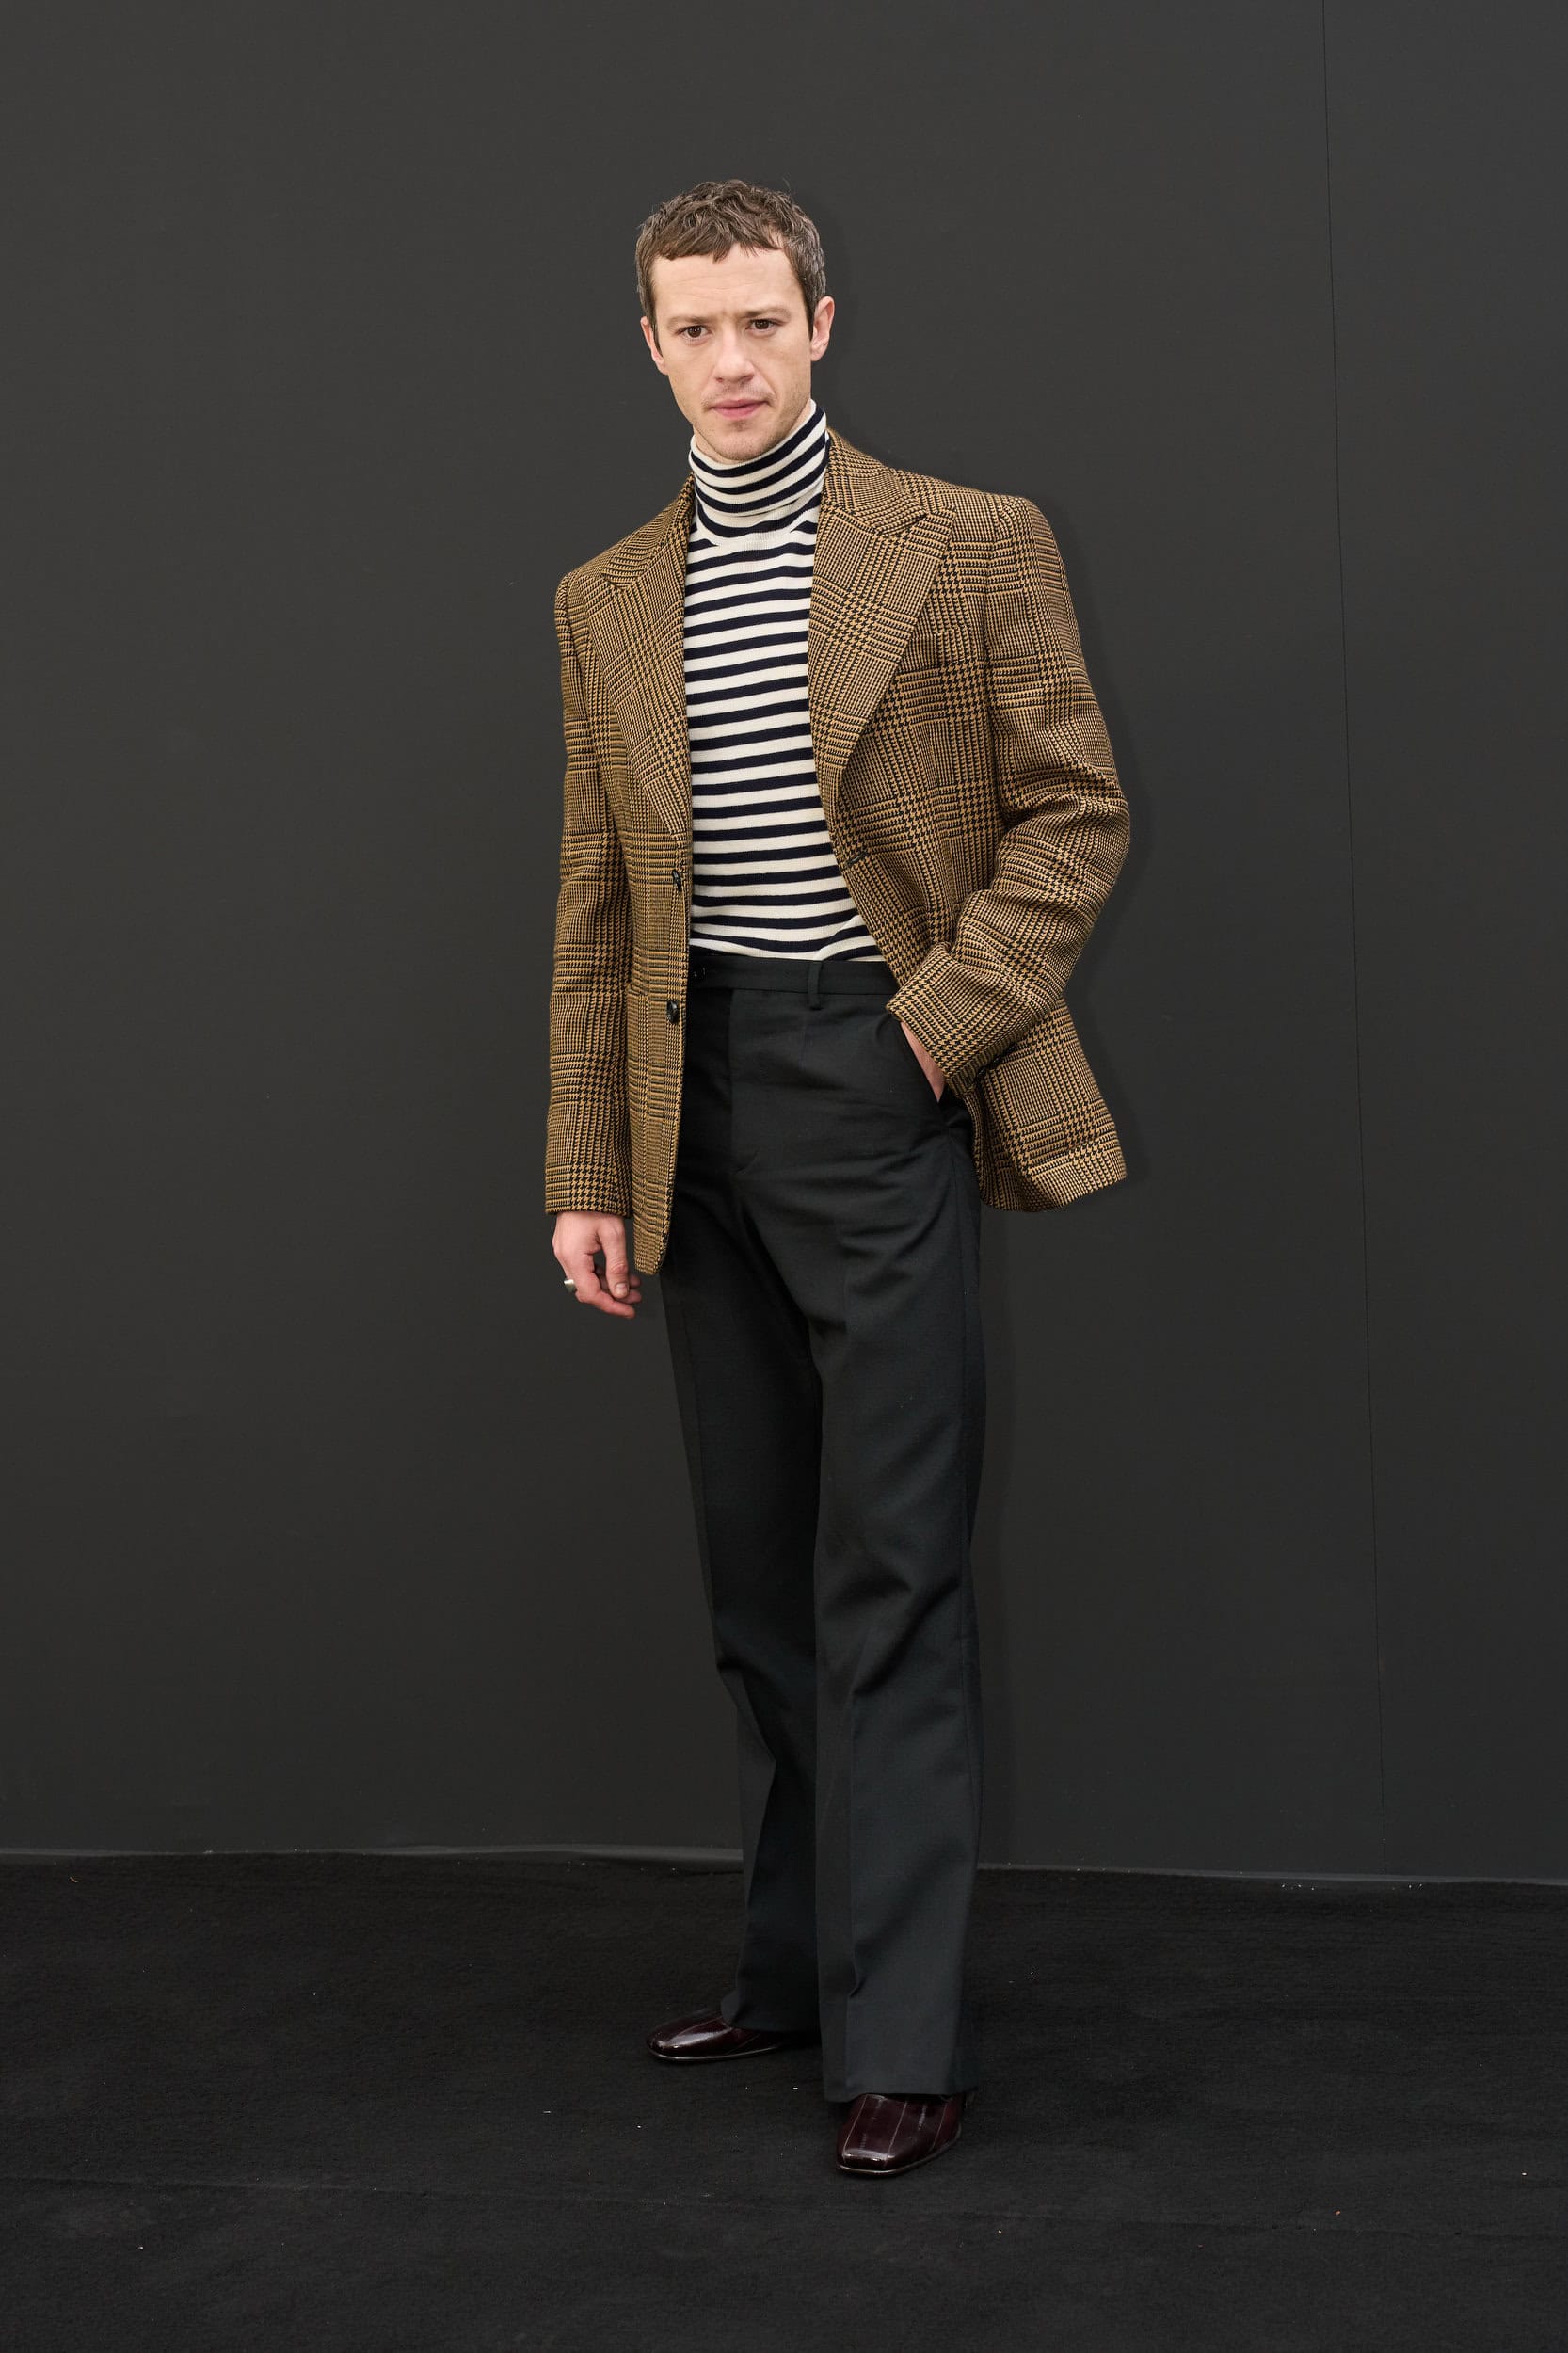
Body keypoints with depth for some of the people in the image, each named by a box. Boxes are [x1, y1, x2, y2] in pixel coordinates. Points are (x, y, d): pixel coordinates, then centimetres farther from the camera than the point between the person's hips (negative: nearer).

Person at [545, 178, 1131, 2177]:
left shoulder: (970, 545, 1)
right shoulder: (606, 603, 13)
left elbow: (1074, 810, -1)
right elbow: (595, 909, 13)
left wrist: (943, 1020, -12)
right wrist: (585, 1169, 8)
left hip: (880, 1091, -5)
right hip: (698, 1110, 5)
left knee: (889, 1576, -6)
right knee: (757, 1571, 11)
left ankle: (901, 2034, 0)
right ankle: (795, 1962, 24)